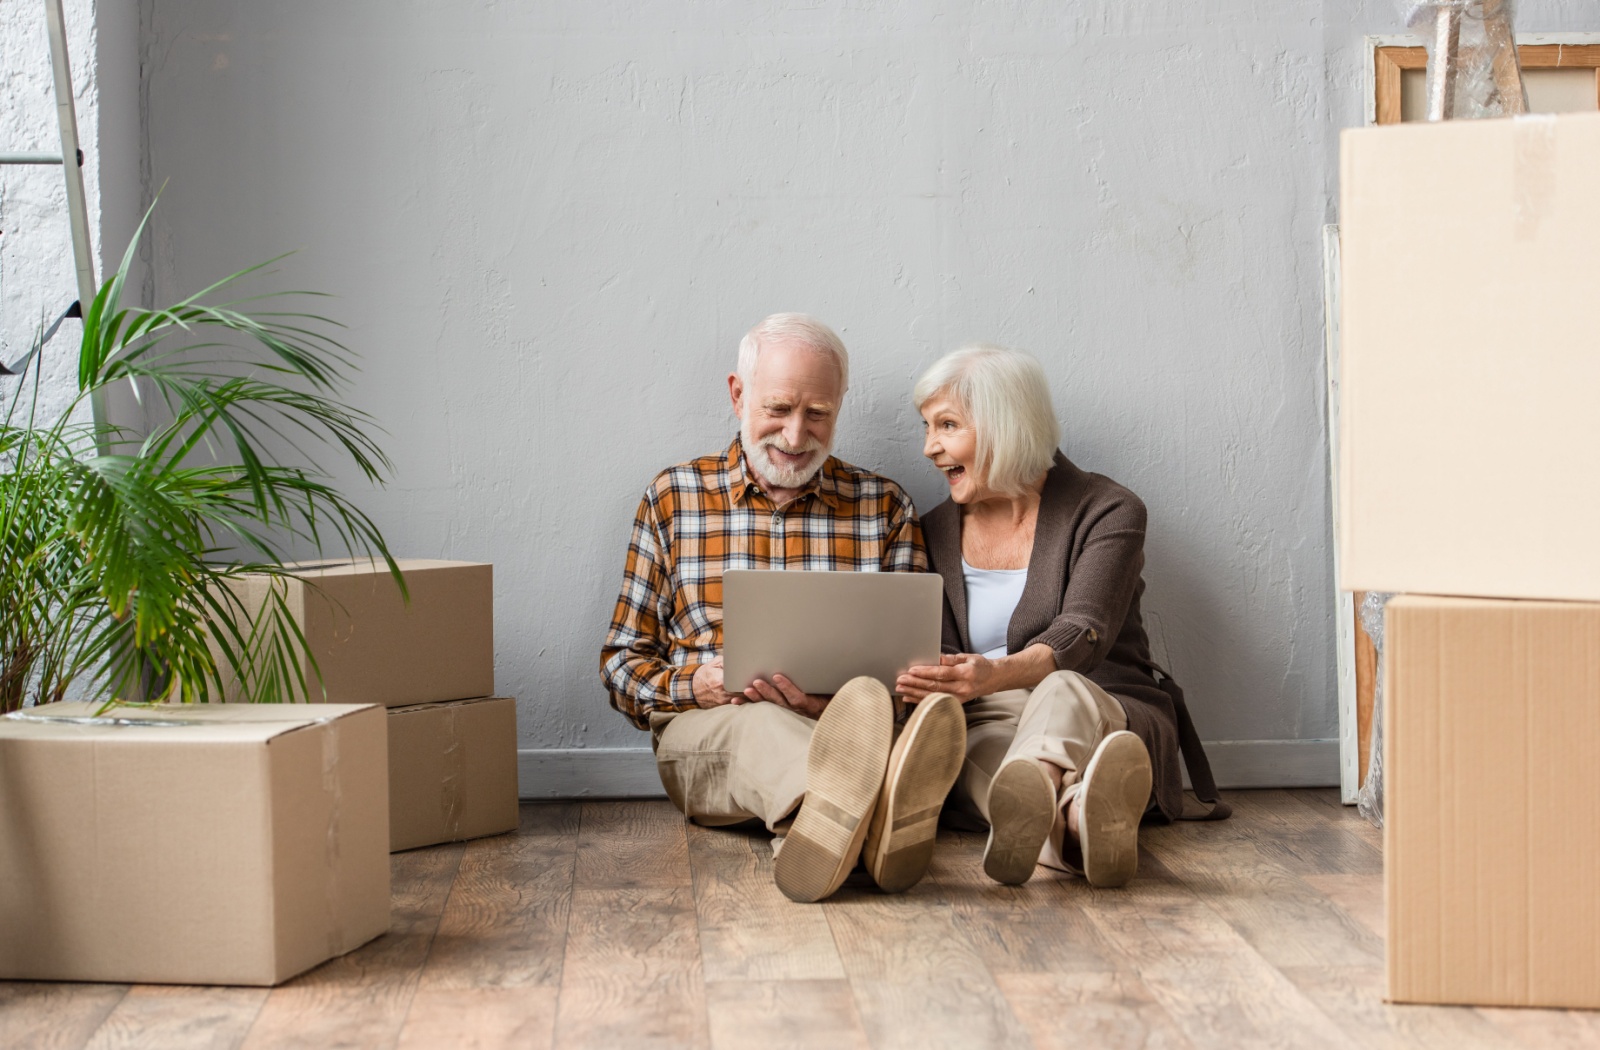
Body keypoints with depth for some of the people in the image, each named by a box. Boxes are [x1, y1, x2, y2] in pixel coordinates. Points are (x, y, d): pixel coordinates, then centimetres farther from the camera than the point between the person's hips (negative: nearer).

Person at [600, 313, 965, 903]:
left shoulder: (885, 507, 13)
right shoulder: (673, 496, 13)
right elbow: (621, 660, 13)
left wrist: (836, 700, -15)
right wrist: (693, 685, -11)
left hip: (839, 726, 1)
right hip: (704, 734, -1)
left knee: (868, 709, -36)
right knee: (757, 722, -38)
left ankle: (815, 828, -69)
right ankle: (868, 823, -71)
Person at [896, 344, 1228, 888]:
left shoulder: (1108, 511, 0)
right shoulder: (936, 532, 17)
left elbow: (1082, 635, -18)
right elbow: (940, 656, 7)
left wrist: (997, 675, -39)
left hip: (1105, 714, -2)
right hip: (990, 728, 3)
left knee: (1062, 691, -40)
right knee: (981, 744, -37)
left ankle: (1025, 805, -77)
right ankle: (1077, 823, -74)